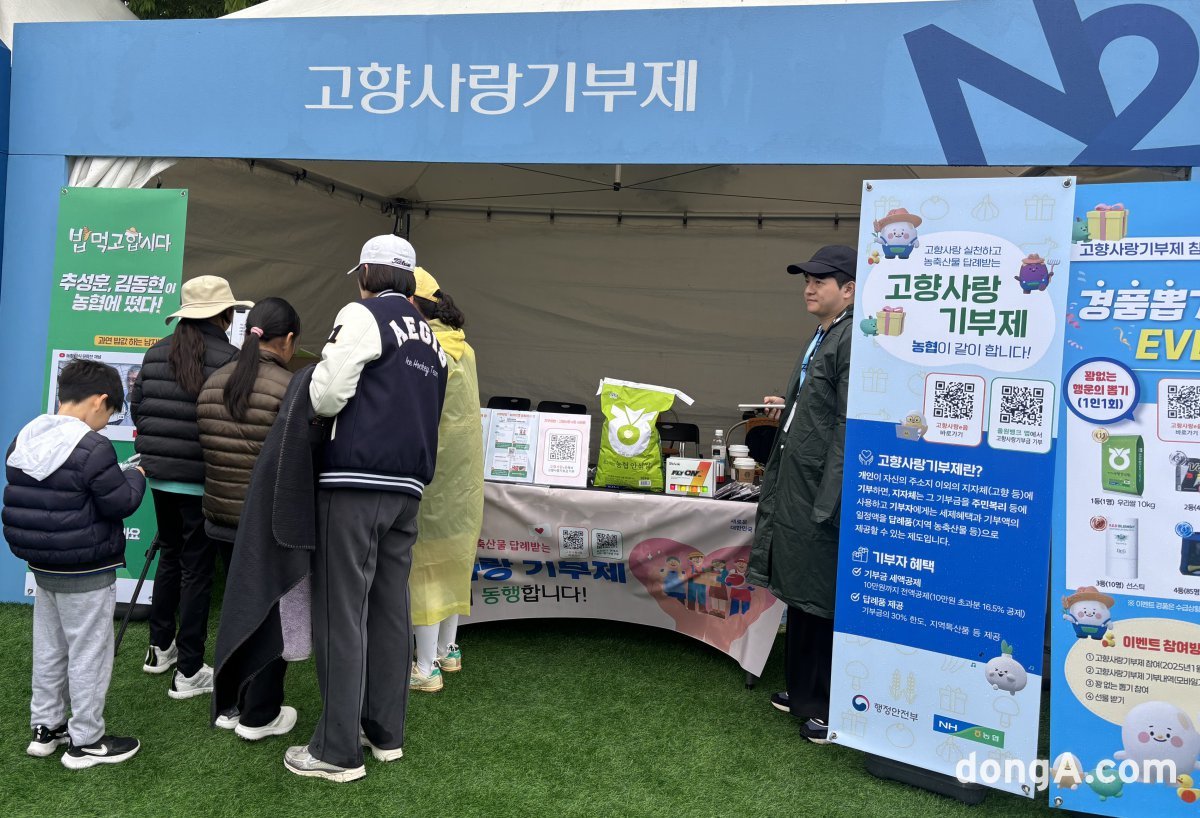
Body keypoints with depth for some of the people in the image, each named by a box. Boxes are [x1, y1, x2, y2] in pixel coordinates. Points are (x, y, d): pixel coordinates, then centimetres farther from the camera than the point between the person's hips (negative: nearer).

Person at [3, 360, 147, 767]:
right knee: (89, 654, 6)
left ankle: (45, 727, 35)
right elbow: (120, 503, -19)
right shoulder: (92, 448, -24)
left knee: (48, 649, 21)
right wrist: (136, 476, -1)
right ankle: (85, 741, 18)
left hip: (41, 565, 8)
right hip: (87, 574, -8)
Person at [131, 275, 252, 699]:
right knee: (197, 568, 4)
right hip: (202, 478, -6)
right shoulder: (229, 358, -14)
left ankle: (160, 647, 35)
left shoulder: (156, 353, 4)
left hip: (160, 473, 6)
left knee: (170, 556, 23)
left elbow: (136, 407, 8)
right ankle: (189, 671, 11)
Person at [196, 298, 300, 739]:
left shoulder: (212, 384, 2)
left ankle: (230, 705, 30)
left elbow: (208, 450, 8)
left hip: (221, 517, 7)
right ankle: (259, 715, 19)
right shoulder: (289, 388, -19)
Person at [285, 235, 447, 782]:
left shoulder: (363, 315, -4)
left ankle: (338, 750, 5)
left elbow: (326, 396, -11)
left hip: (355, 481, -7)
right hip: (407, 486, 7)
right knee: (390, 609, 13)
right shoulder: (430, 338, 19)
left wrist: (317, 381, 10)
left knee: (342, 614, -1)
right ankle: (386, 733, 22)